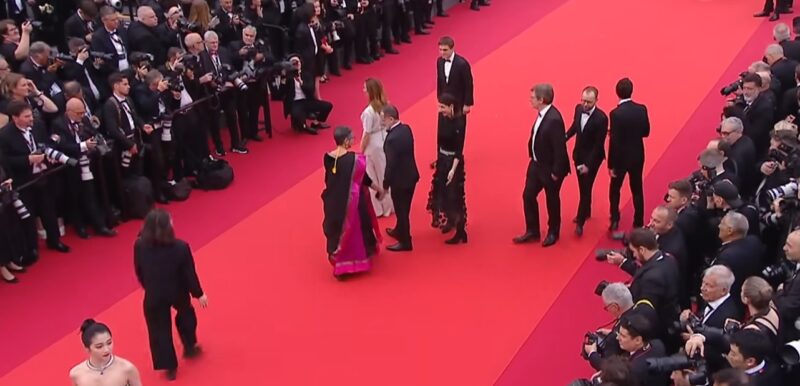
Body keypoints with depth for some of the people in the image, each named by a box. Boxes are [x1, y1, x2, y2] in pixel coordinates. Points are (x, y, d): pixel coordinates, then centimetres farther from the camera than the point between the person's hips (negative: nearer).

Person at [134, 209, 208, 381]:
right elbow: (189, 274, -15)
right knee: (185, 313, 32)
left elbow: (139, 272, -3)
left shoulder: (140, 246, -19)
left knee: (159, 329, 18)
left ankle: (169, 366, 29)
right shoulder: (180, 247, -27)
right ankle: (189, 347, 49)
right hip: (177, 292, -1)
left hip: (154, 295, 1)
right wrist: (199, 294, 2)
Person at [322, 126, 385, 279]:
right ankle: (356, 260, 30)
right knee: (354, 230, 15)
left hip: (334, 202, 5)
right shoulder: (354, 159, -22)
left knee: (338, 230, 19)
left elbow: (328, 180, 6)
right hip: (351, 202, -5)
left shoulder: (327, 157, -7)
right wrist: (380, 189, 5)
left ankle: (340, 263, 30)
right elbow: (365, 178, -11)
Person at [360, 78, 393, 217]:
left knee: (373, 178, 12)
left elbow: (366, 135, -21)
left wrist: (361, 152, -8)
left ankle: (378, 208, 25)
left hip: (373, 146, -7)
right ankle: (389, 204, 36)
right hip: (386, 142, 7)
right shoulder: (385, 105, -8)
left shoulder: (369, 112, -29)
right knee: (386, 174, 22)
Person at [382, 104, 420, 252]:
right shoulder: (406, 128, -3)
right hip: (411, 175, 8)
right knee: (404, 209, 26)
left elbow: (391, 165, -23)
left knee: (401, 210, 9)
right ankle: (399, 231, 47)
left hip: (400, 180, -8)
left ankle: (405, 242, 23)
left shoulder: (392, 139, -29)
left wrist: (385, 185, -12)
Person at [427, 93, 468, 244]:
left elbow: (459, 148, -20)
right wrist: (438, 158, 14)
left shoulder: (459, 122, -21)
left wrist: (453, 169, -24)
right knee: (441, 190, 17)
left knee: (454, 195, -3)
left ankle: (460, 233, 5)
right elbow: (439, 138, 7)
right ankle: (450, 221, 38)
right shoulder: (442, 117, -3)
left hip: (454, 160, -7)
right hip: (442, 158, 7)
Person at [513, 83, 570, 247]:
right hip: (536, 163, 9)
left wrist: (556, 172, -20)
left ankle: (553, 233, 31)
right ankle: (532, 231, 29)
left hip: (549, 168, -9)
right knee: (528, 196, 14)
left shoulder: (554, 119, -28)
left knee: (552, 200, 11)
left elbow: (560, 147, -25)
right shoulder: (542, 114, -1)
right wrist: (534, 160, 13)